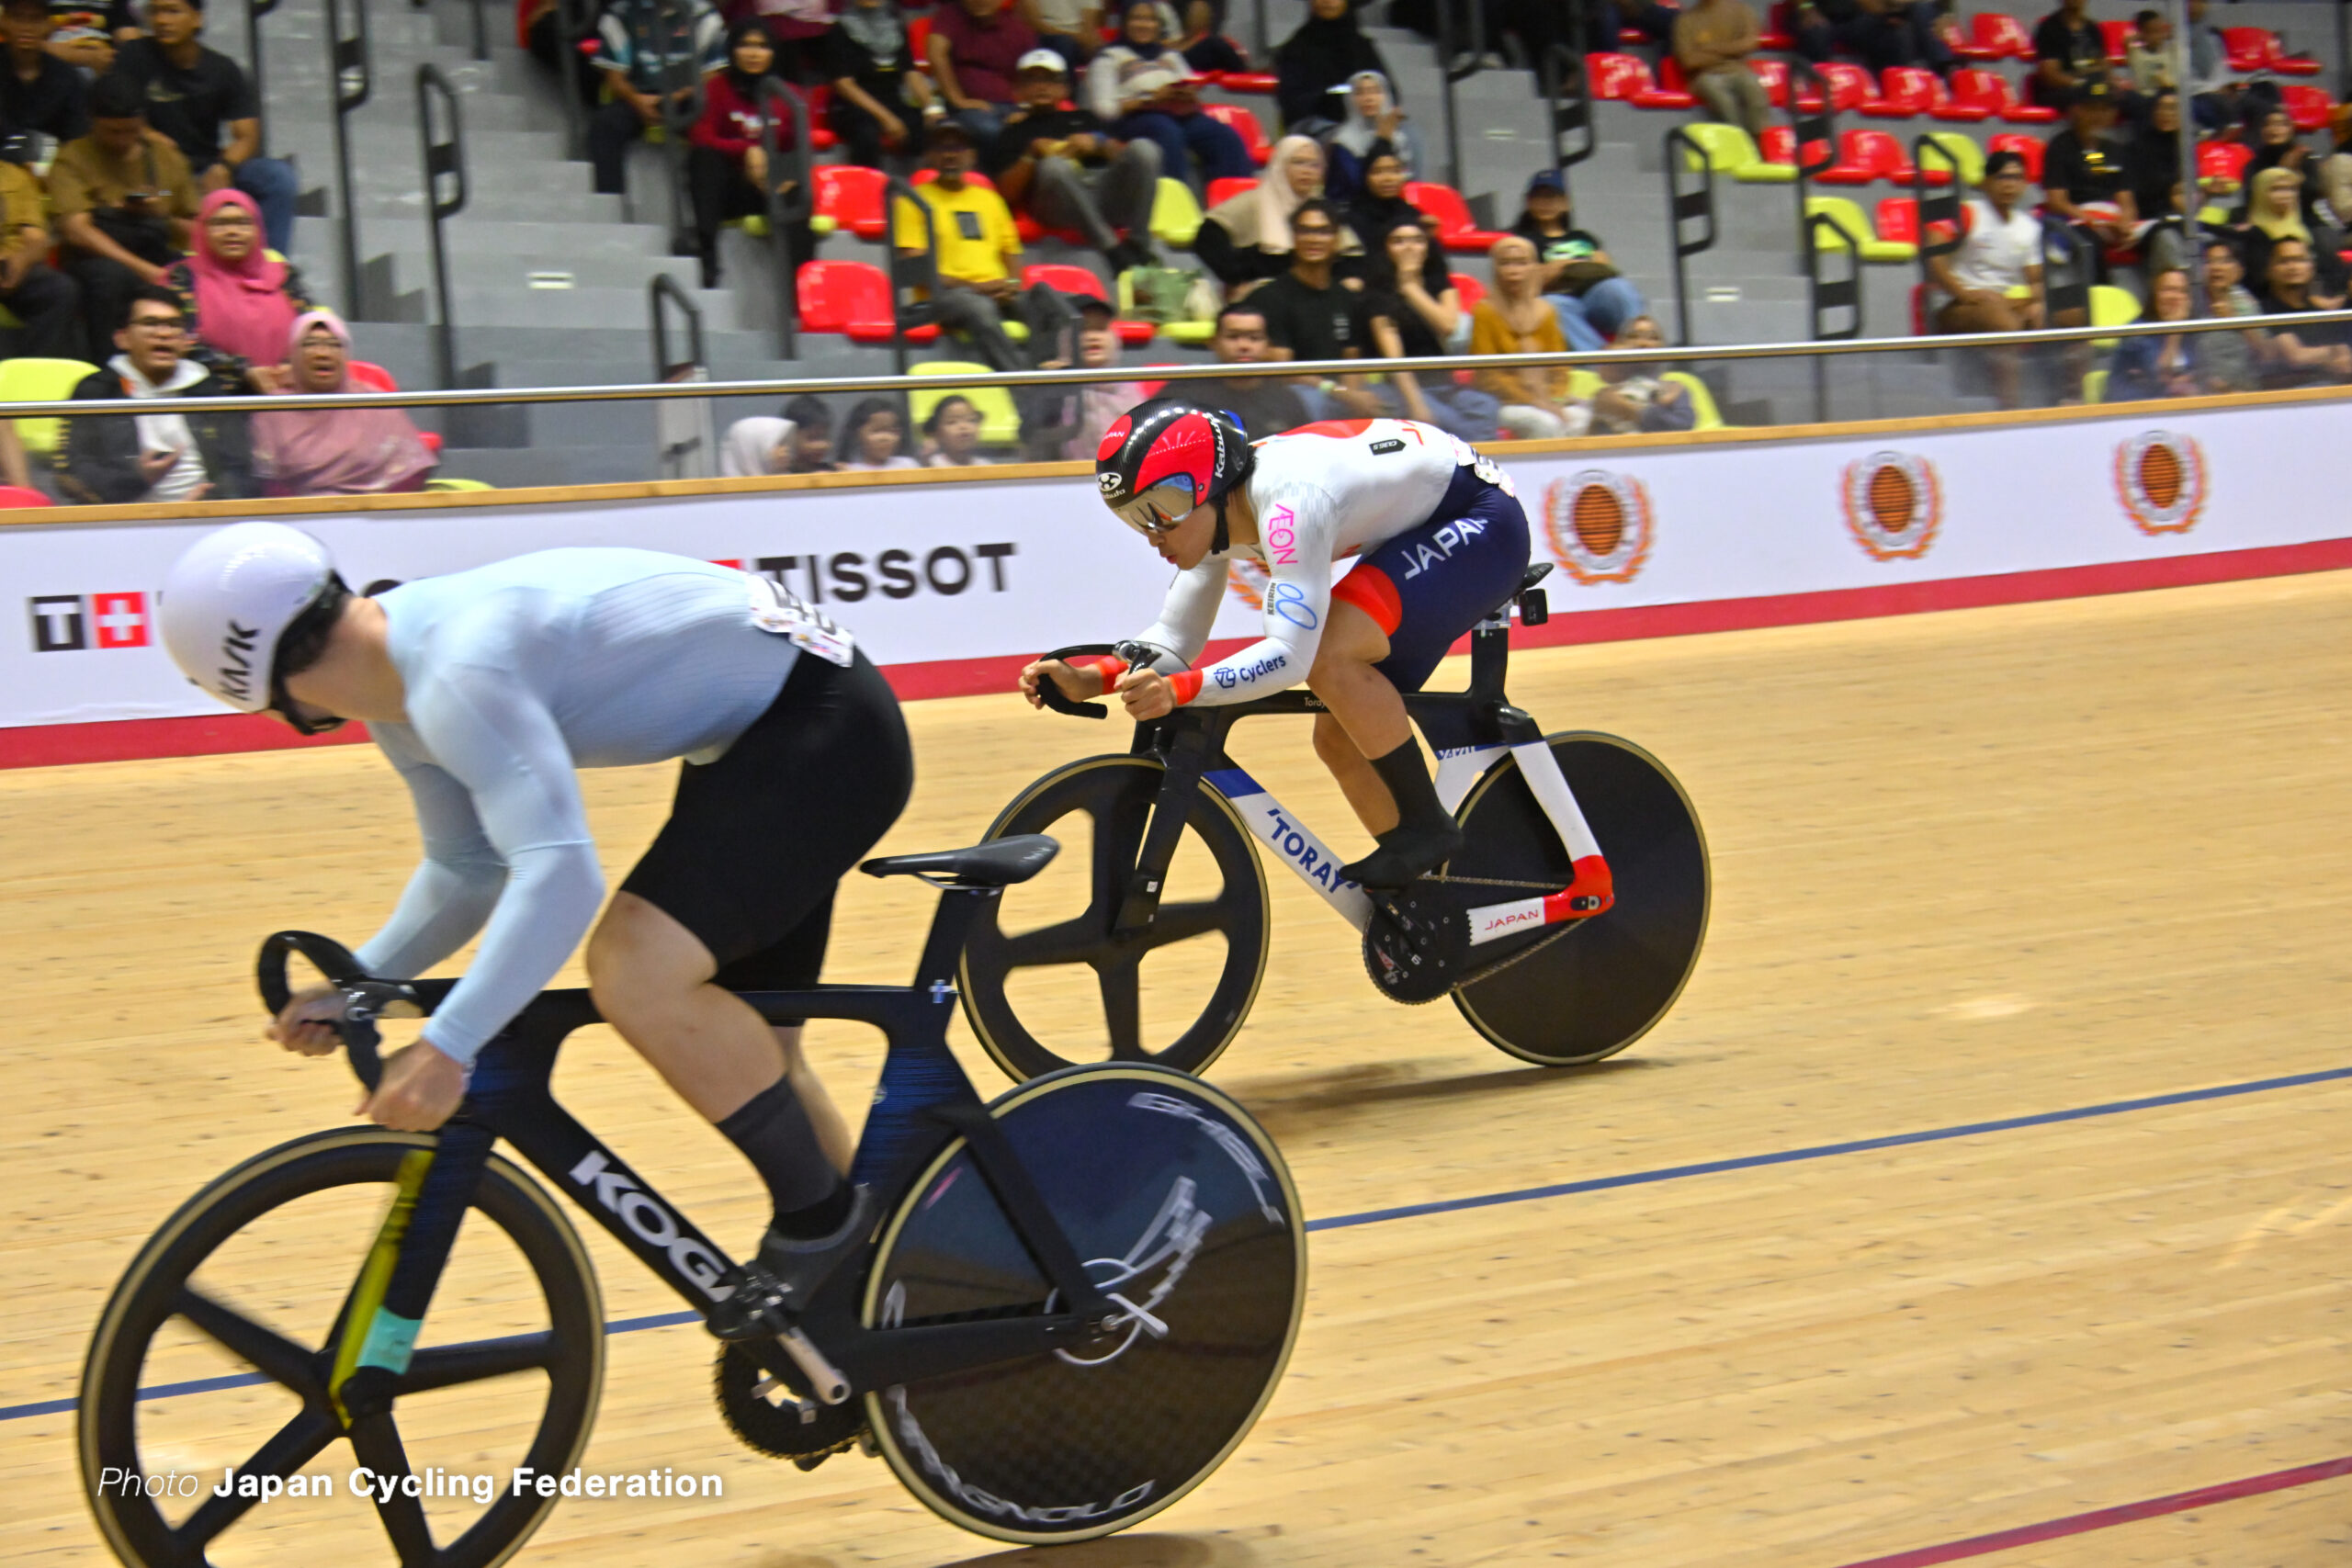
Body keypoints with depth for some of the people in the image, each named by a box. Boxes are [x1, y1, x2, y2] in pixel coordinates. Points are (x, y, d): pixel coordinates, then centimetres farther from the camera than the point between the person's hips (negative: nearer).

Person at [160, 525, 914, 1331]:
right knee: (741, 1048, 15)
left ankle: (821, 1213, -7)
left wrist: (445, 1048, -35)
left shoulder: (458, 674, -27)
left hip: (827, 724, -11)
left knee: (636, 973, -25)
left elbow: (560, 875, -36)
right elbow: (470, 870, 16)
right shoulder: (399, 686, 5)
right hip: (760, 731, 11)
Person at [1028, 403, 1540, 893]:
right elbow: (1175, 638, 0)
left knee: (1329, 653, -28)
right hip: (1415, 536, 9)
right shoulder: (1214, 513, -6)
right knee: (1339, 735, 3)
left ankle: (1426, 827, -13)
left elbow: (1292, 654, -38)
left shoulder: (1288, 499, -34)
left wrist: (1178, 691, -46)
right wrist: (1089, 679, -16)